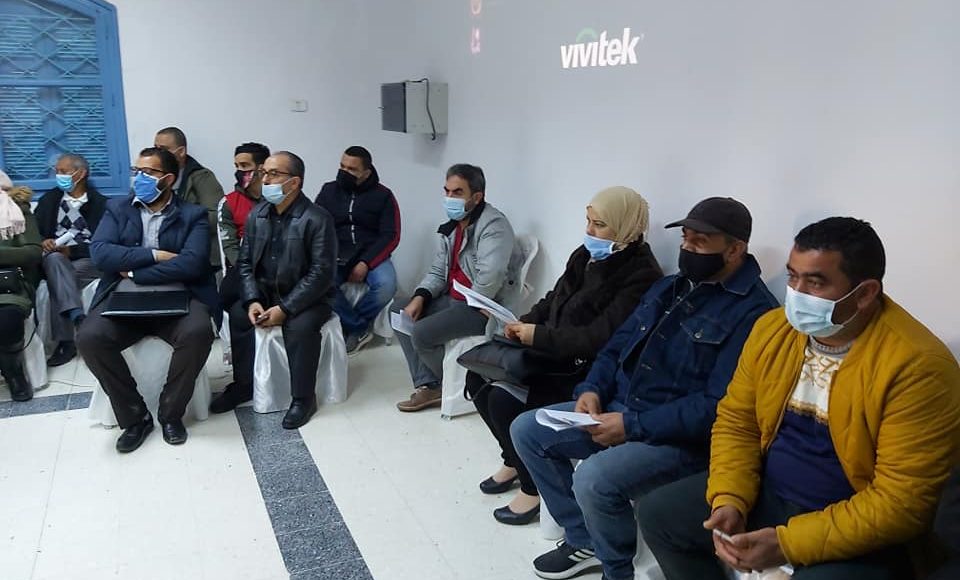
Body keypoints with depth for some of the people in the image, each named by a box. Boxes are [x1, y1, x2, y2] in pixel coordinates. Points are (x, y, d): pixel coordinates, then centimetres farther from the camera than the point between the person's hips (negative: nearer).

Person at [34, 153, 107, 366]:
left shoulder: (100, 203, 3)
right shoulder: (49, 199, 17)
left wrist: (71, 250, -15)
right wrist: (43, 242, -11)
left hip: (88, 262, -2)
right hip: (56, 261, 2)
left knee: (57, 279, -32)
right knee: (54, 258, -34)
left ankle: (66, 341, -31)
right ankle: (77, 317, -46)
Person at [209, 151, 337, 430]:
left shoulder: (317, 218, -15)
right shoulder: (256, 215, 4)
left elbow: (322, 273, -20)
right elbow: (245, 262, 6)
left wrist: (285, 308, -24)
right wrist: (252, 300, -12)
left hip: (307, 297, -6)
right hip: (265, 292, 6)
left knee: (300, 327, -32)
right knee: (237, 315, -16)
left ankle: (303, 397, -12)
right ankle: (244, 384, 3)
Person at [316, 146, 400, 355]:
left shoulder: (383, 195, 3)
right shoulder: (328, 191, 10)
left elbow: (390, 236, -3)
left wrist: (365, 263, -16)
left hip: (371, 256, -1)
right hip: (335, 257, 1)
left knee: (386, 285, -31)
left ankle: (350, 327, -6)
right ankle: (360, 328, -12)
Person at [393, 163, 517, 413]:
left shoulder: (493, 224, -18)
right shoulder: (453, 225, 12)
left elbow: (489, 278, -29)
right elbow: (438, 271, 13)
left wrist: (467, 309, -16)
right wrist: (420, 297, -4)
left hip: (481, 308, -10)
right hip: (451, 299, 10)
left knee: (421, 333, -23)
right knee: (398, 312, 4)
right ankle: (428, 386, 0)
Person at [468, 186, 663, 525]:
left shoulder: (641, 276, -18)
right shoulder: (586, 256, 8)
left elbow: (600, 336, -25)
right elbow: (554, 300, 16)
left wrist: (539, 337, -23)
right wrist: (524, 323, -4)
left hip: (590, 373, -9)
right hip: (554, 355, 9)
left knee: (504, 399, -22)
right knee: (480, 376, 1)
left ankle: (533, 487, 0)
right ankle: (513, 461, 20)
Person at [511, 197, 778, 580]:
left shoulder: (753, 312, -16)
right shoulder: (669, 287, 12)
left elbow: (719, 405, -23)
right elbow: (617, 347, 15)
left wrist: (632, 426, -23)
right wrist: (592, 390, -5)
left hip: (680, 438, -9)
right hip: (618, 409, 9)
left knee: (593, 479, -32)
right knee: (527, 431, 2)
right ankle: (584, 541, 15)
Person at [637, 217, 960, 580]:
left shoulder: (918, 365, -21)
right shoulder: (772, 328, -3)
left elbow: (901, 502, -23)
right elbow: (736, 422, 5)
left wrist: (787, 543, -25)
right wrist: (729, 501, -11)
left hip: (855, 530, -5)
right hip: (766, 494, 6)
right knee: (657, 513, 2)